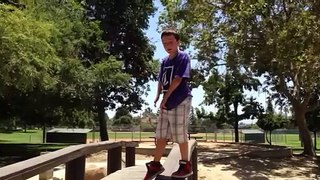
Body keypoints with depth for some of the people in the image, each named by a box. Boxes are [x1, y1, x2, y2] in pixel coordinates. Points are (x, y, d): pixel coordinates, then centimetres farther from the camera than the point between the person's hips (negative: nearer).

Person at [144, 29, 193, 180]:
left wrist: (165, 98, -14)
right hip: (166, 103, 7)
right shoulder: (165, 61, 15)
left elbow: (177, 79, -15)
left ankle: (186, 165, 15)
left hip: (180, 101, -7)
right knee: (161, 134, 10)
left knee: (180, 134, -1)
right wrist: (158, 96, 2)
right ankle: (155, 165, 20)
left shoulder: (183, 57, -7)